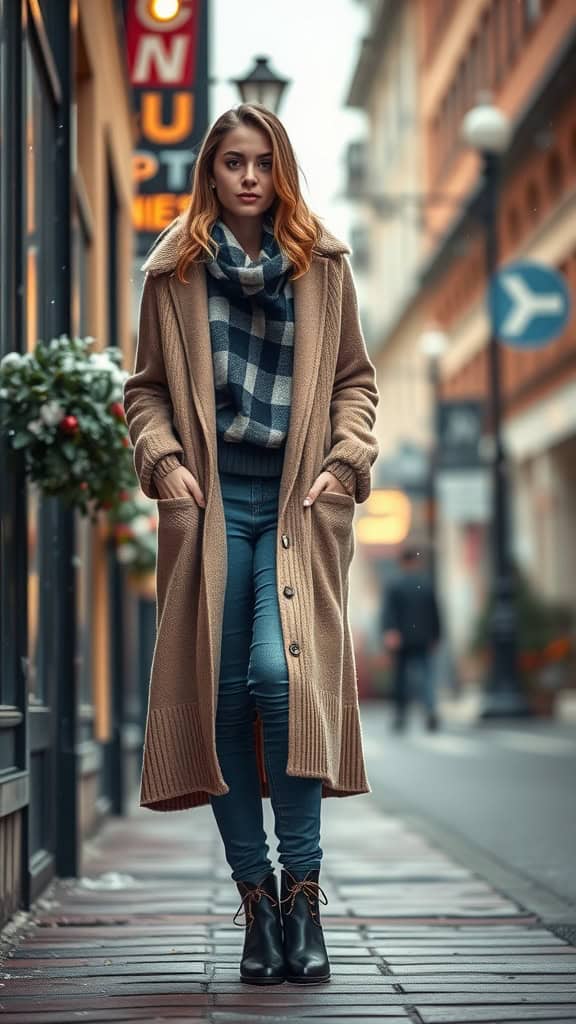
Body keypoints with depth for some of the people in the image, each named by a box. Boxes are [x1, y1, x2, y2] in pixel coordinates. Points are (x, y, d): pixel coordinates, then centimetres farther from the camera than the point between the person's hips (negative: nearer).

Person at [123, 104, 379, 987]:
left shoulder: (322, 265, 10)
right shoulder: (174, 271, 9)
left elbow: (355, 379, 14)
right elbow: (147, 389, 13)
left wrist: (347, 461, 0)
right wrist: (163, 459, -4)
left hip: (296, 500, -1)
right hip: (212, 503, 1)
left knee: (281, 669, -19)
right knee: (221, 690, -1)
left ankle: (302, 889, -8)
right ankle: (255, 897, 8)